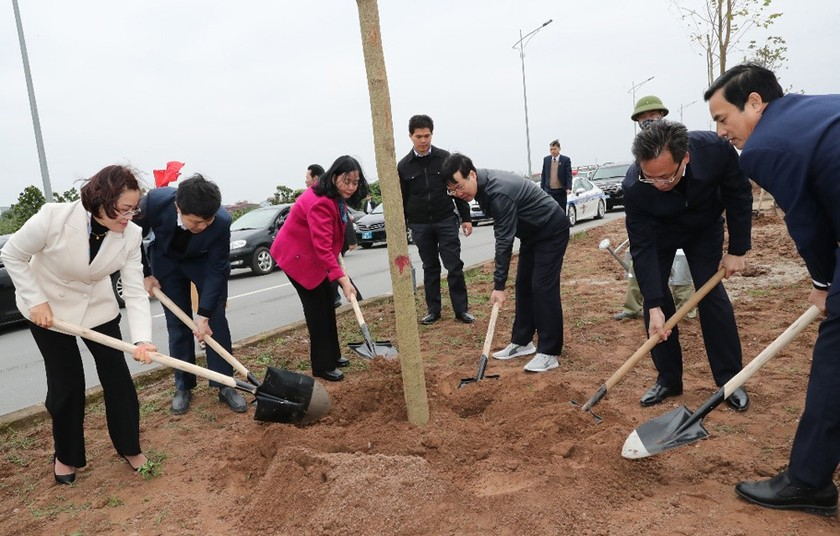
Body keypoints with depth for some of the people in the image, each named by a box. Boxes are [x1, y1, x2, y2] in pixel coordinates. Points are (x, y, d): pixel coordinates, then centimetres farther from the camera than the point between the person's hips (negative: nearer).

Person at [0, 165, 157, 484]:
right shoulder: (53, 217, -30)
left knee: (117, 375, 2)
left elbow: (135, 292, -23)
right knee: (65, 383, 3)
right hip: (48, 308, -2)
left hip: (98, 307, 2)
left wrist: (142, 339, -36)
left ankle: (129, 448, 23)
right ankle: (66, 456, 28)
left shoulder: (130, 235, -22)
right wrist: (36, 301, -18)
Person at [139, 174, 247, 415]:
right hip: (167, 261, 1)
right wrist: (144, 274, -9)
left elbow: (216, 270, -28)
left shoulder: (221, 222, -38)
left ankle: (225, 385, 7)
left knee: (216, 321, -4)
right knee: (177, 325, 1)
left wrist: (203, 314, -26)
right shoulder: (155, 201, -34)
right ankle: (183, 387, 14)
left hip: (205, 262, -1)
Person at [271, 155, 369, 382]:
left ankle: (332, 355, 25)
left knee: (327, 302, 12)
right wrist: (342, 279, -41)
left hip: (313, 255, 10)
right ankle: (322, 366, 2)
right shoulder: (320, 203, -31)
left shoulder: (335, 197, 1)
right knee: (317, 306, -7)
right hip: (297, 256, -10)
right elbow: (323, 247, -37)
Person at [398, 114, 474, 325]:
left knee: (454, 266, -1)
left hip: (446, 221, -1)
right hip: (420, 226, 1)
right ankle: (433, 310, 19)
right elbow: (402, 200, 7)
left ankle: (461, 309, 9)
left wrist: (466, 217, -1)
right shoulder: (404, 166, 2)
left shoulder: (444, 158, -1)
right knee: (430, 268, 10)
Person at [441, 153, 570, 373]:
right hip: (532, 232, 10)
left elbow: (505, 240, -32)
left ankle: (549, 353, -7)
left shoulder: (499, 192, -33)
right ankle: (522, 342, 18)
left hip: (552, 230, -9)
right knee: (523, 285, 9)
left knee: (543, 287, -12)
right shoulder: (482, 185, -4)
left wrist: (499, 285, -29)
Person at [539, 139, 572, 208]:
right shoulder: (546, 159, 6)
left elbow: (569, 175, -6)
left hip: (561, 191, -2)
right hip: (549, 191, 2)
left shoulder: (566, 160, -2)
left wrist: (569, 188, -20)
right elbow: (543, 175, 10)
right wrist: (542, 188, 5)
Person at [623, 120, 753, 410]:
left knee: (712, 293, -8)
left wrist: (737, 250, -15)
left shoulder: (715, 149, -37)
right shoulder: (634, 187, -37)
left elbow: (740, 195, -17)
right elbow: (642, 247, -31)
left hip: (705, 226, 0)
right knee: (653, 293, -8)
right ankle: (668, 378, 6)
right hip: (659, 231, 0)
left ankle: (730, 378, 6)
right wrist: (654, 306, -34)